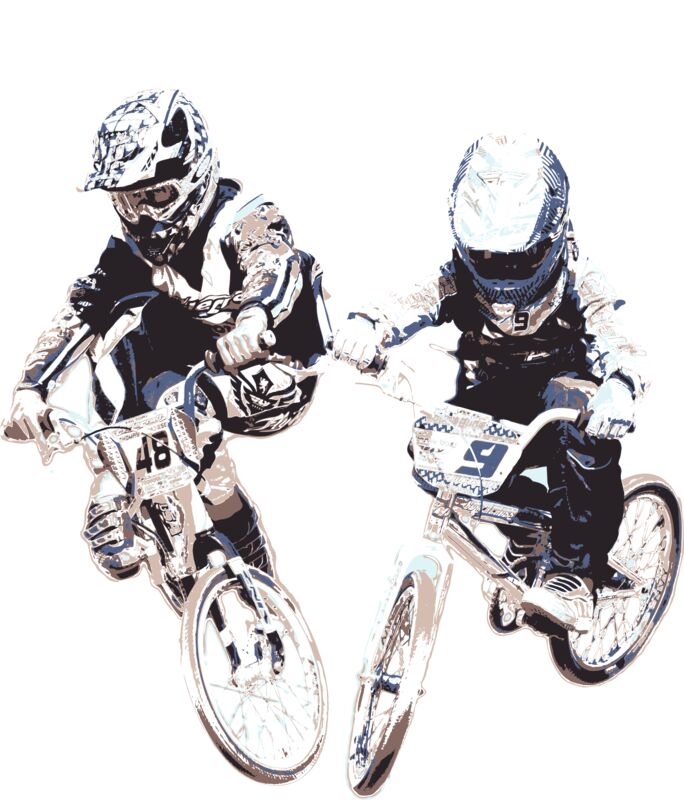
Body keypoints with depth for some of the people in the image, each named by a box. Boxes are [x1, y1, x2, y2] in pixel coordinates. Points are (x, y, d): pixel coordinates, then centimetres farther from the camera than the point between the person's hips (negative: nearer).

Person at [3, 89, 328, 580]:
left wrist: (253, 317, -60)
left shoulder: (247, 221, -17)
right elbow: (77, 314, -9)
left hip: (273, 379, -5)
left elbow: (277, 265, -38)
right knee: (123, 319, -18)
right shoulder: (133, 249, -2)